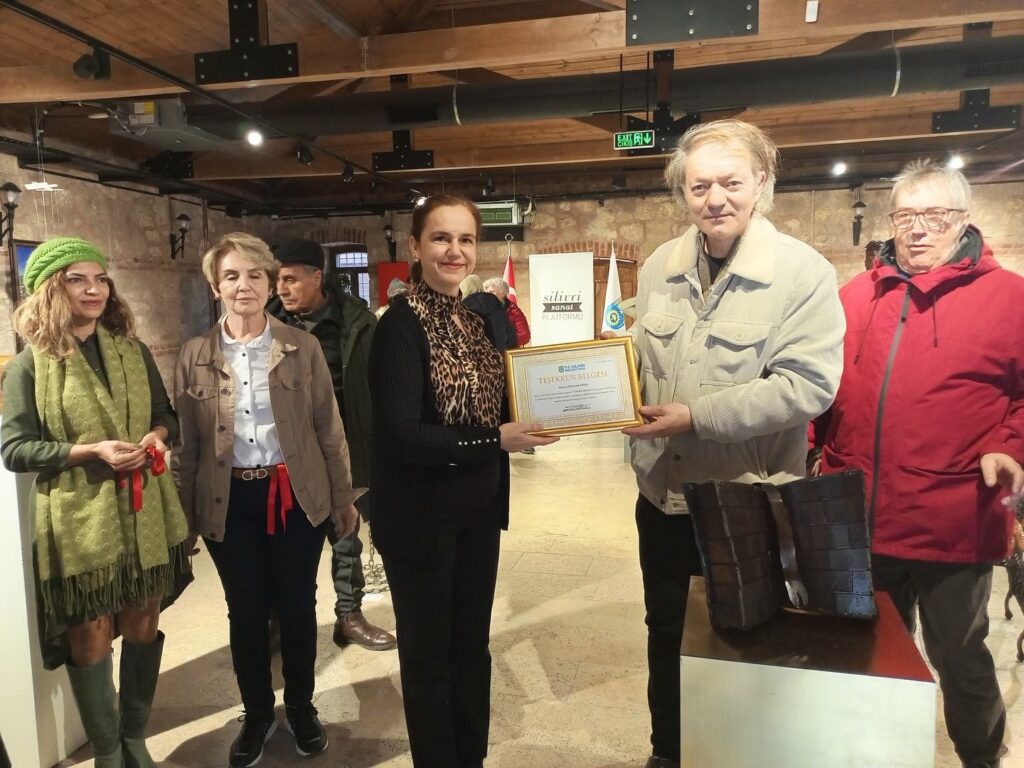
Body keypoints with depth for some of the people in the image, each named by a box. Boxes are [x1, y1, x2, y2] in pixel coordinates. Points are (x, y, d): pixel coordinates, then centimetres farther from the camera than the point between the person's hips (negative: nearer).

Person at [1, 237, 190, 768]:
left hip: (143, 515, 4)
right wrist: (88, 451, -20)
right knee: (90, 640, 8)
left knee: (143, 627, 13)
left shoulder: (133, 350, 6)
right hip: (79, 522, -3)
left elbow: (167, 414, 13)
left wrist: (158, 435, -10)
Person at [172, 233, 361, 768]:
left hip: (296, 495, -1)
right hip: (229, 500, 1)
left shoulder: (302, 347, -2)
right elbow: (187, 442, 4)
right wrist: (185, 513, 5)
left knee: (297, 605, 11)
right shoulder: (195, 356, 1)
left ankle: (301, 707, 34)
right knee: (245, 611, 13)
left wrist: (343, 497, 0)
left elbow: (329, 426, 0)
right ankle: (257, 713, 35)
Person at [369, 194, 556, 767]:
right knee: (428, 656, 12)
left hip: (479, 508, 7)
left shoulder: (477, 317, 6)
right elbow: (404, 436, -23)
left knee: (473, 645, 21)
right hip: (422, 516, -7)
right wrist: (497, 440, -23)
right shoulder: (401, 325, -17)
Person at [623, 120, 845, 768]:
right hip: (662, 494, 6)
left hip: (752, 504, -5)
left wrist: (698, 415, -26)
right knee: (665, 635, 21)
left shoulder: (804, 272, -14)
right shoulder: (660, 266, 4)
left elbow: (808, 385, -23)